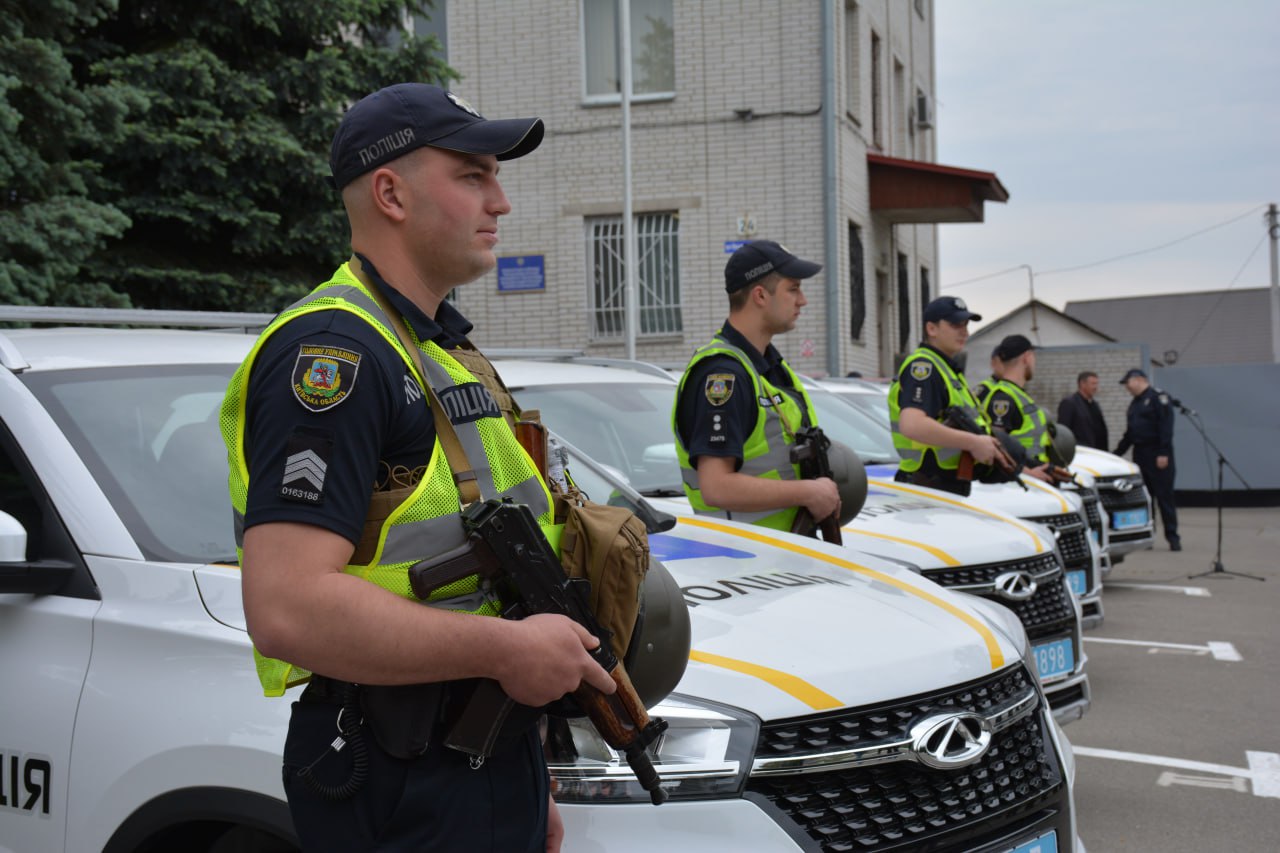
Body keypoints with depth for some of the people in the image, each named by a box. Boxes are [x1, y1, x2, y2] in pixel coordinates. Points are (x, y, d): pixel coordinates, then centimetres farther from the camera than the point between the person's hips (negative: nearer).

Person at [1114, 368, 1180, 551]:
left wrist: (1163, 453, -22)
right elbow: (1129, 432, 24)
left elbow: (1166, 426, -16)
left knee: (1164, 496, -6)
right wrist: (1116, 454, 19)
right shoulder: (1134, 403, 19)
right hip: (1140, 454, 8)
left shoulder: (1158, 397, -7)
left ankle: (1172, 537, -1)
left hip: (1158, 457, -8)